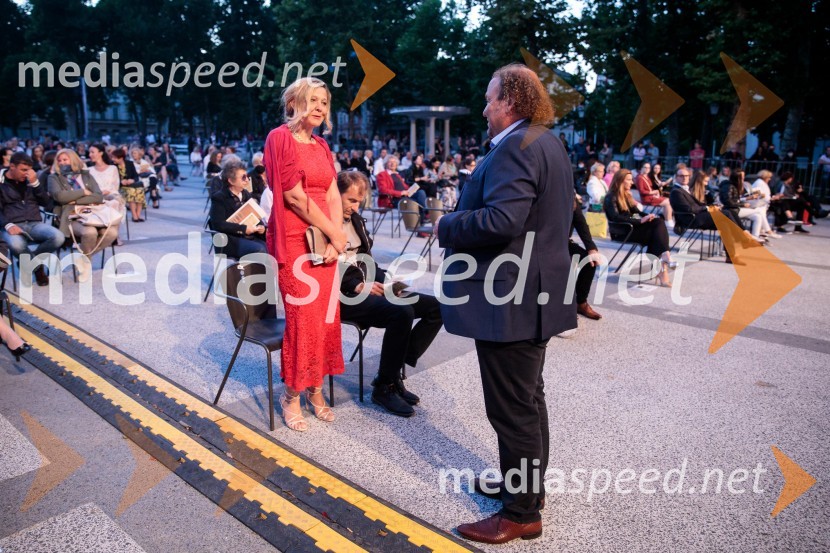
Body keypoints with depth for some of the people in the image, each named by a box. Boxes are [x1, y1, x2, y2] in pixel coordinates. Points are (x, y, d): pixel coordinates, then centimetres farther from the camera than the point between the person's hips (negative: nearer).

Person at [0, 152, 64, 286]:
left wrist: (35, 183, -4)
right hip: (13, 226, -3)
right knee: (16, 245, -38)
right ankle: (37, 266, -4)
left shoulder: (31, 180, 15)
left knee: (58, 237, -28)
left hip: (35, 224, 3)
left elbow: (48, 204, 8)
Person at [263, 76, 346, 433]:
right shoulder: (280, 138, -7)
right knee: (304, 318, -5)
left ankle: (314, 389, 21)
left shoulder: (321, 146, 15)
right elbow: (294, 195, -14)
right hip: (294, 240, -6)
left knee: (325, 316, 6)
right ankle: (292, 394, 13)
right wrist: (336, 235, -10)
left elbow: (333, 196, 8)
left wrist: (335, 238, -7)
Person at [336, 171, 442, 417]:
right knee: (402, 313, -33)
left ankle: (396, 365, -1)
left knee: (435, 307, -3)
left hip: (368, 286, 9)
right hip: (343, 295, -9)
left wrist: (386, 280, 2)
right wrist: (357, 286, -24)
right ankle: (384, 386, -15)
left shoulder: (356, 219, 17)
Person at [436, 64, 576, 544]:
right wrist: (459, 220, 17)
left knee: (513, 408, 1)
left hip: (510, 299, -11)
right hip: (536, 291, 11)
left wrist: (446, 227, -13)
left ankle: (522, 513, 16)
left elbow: (500, 220, -29)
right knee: (528, 398, 21)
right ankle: (527, 484, 38)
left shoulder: (515, 147, -18)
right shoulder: (547, 143, 14)